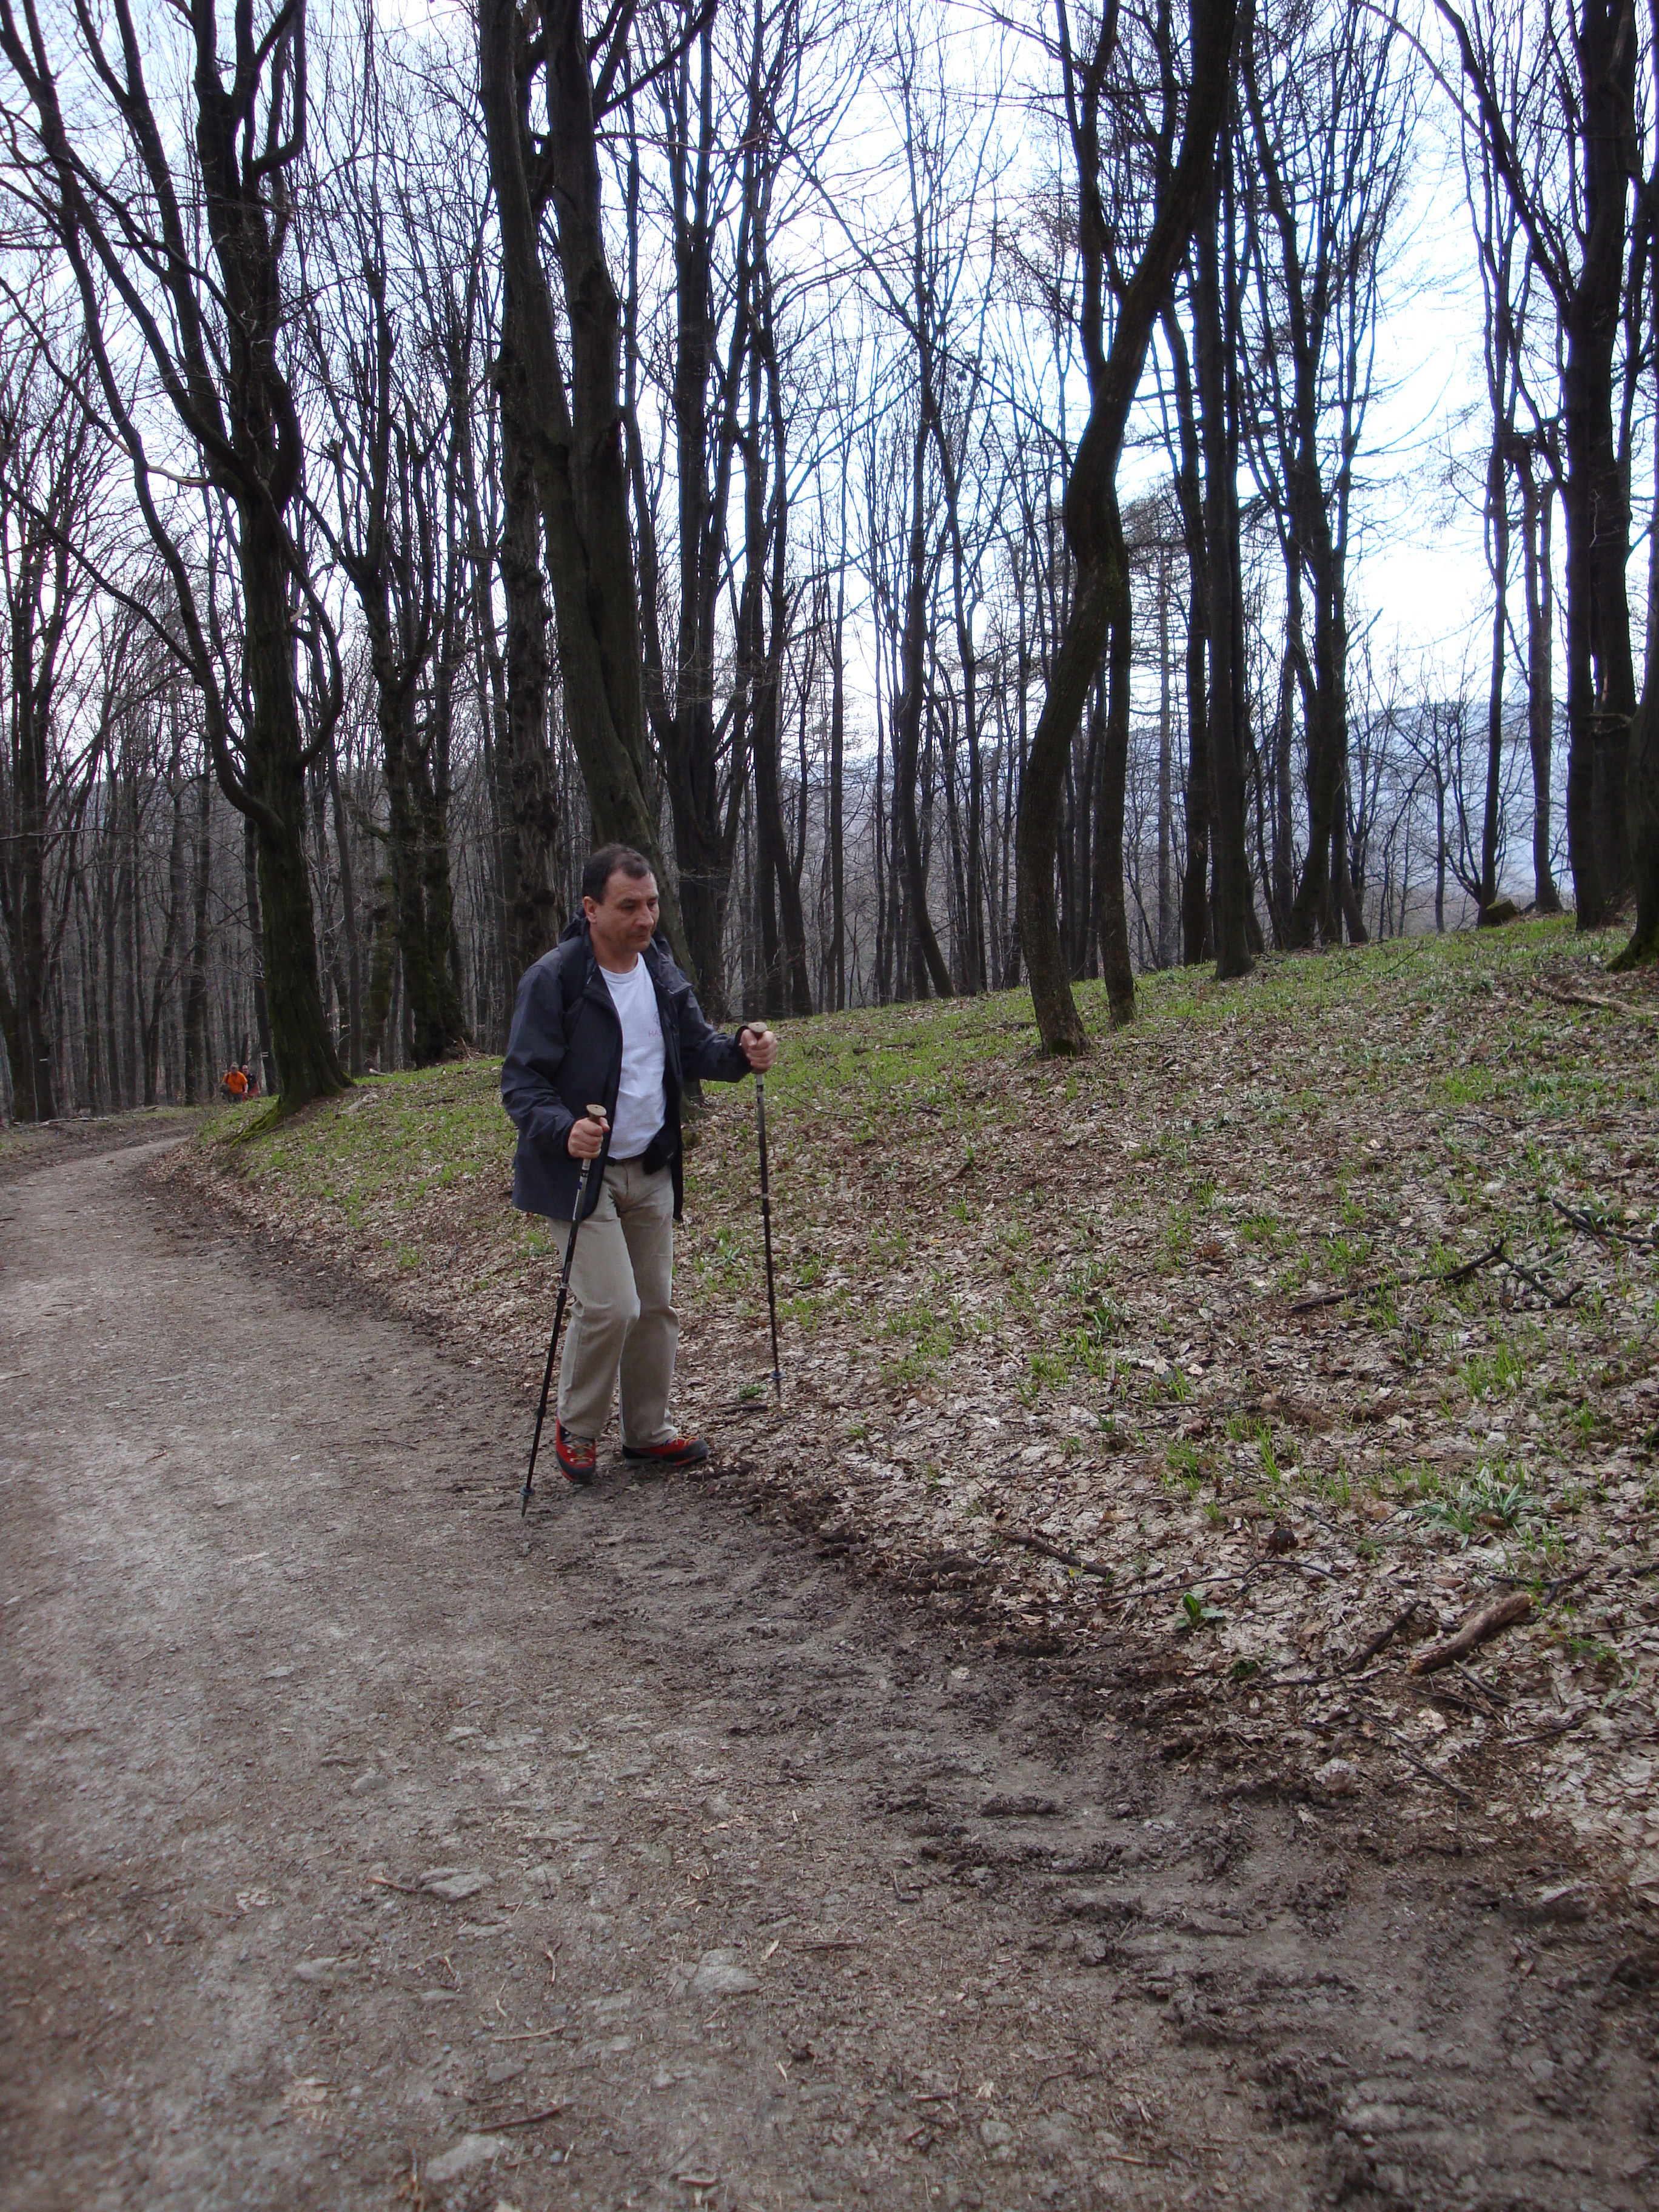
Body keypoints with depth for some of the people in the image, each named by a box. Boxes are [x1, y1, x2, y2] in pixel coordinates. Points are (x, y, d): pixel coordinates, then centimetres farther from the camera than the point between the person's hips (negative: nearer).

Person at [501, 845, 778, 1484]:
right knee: (609, 1306, -12)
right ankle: (575, 1429, 11)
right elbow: (521, 1082, -16)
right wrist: (564, 1130, -35)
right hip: (581, 1170, -6)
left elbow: (696, 1047, 13)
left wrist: (741, 1052, -9)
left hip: (652, 1171, 7)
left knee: (656, 1304, 12)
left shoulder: (662, 971, 6)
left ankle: (648, 1431, 28)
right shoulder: (554, 979, -16)